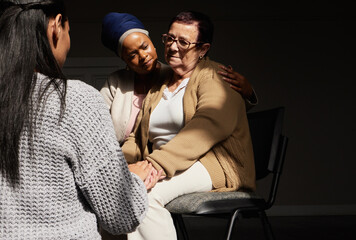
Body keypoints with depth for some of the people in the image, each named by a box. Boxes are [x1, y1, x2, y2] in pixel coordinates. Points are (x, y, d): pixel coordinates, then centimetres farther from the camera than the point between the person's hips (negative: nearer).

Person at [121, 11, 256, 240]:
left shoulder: (215, 77, 1)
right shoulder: (157, 85, 23)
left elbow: (208, 126, -18)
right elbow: (137, 138, 22)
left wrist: (155, 164, -30)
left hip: (215, 167, -6)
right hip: (159, 169, 6)